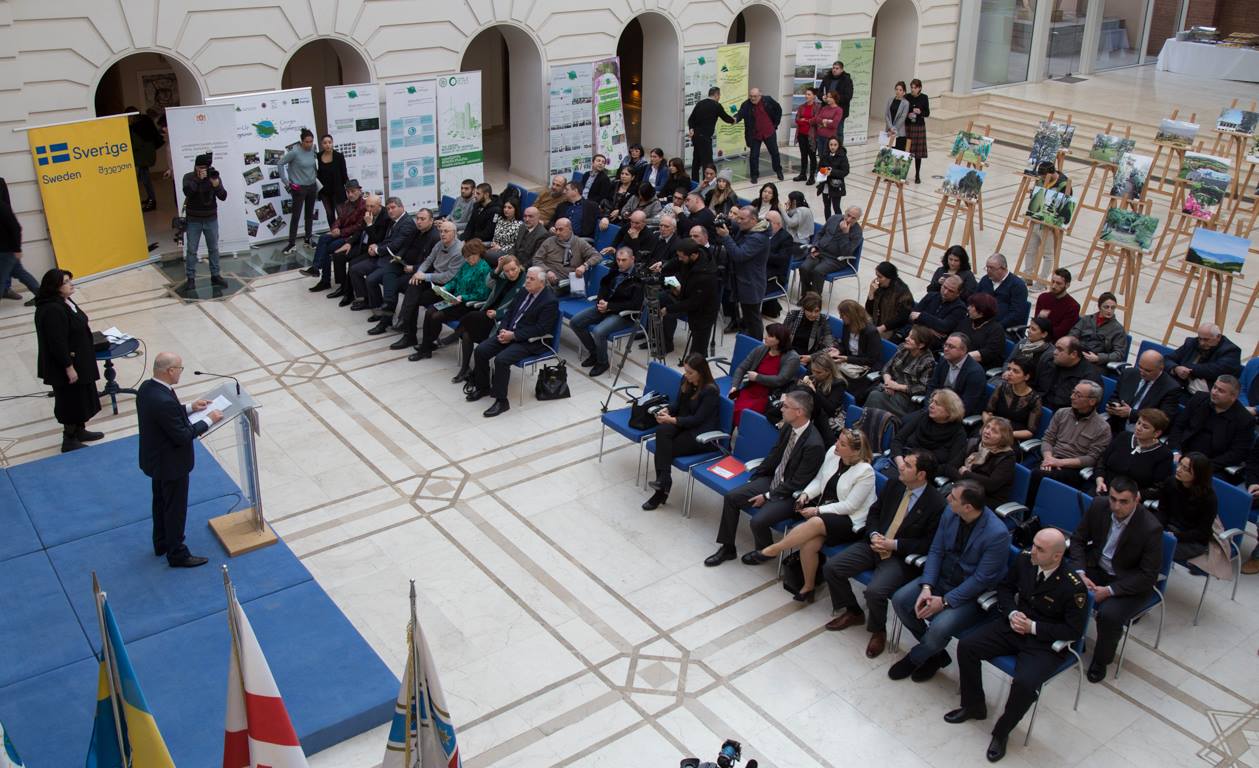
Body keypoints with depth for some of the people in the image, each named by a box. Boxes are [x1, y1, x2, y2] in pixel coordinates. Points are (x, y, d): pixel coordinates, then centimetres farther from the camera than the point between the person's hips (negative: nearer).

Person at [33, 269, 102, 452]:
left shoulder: (64, 301, 2)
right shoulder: (52, 310, -28)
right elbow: (57, 342, -27)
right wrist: (69, 367, -22)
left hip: (79, 360, 10)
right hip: (65, 365, -10)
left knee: (82, 397, 21)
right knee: (71, 400, 3)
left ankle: (79, 431, 38)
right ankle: (69, 441, 17)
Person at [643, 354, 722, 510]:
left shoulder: (711, 391, -20)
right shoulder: (686, 380, 2)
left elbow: (698, 419, -20)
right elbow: (677, 403, 13)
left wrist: (672, 420, -25)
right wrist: (667, 410, -9)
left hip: (703, 435, -7)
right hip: (683, 424, 7)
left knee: (664, 448, -24)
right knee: (661, 431, -25)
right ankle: (663, 480, -26)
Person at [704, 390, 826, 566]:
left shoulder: (814, 444, -28)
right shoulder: (787, 427, -4)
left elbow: (797, 483, -21)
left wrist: (768, 496, -16)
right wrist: (753, 478, 8)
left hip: (791, 494, -8)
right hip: (773, 479, 8)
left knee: (758, 521, -25)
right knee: (731, 498, -3)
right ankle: (727, 548, 12)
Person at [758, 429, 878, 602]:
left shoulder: (865, 472, -18)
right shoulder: (832, 453, -2)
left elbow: (850, 506, -17)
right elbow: (819, 479, 12)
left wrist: (818, 511, -19)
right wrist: (806, 494, -8)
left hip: (850, 520, -5)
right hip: (824, 507, 5)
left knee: (816, 523, -34)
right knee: (809, 544, -24)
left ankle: (772, 550, -20)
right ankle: (808, 587, -4)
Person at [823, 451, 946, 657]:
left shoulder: (936, 504, -15)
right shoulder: (893, 484, 2)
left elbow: (929, 543, -11)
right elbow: (874, 511, 15)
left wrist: (894, 545, -16)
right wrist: (874, 535, -5)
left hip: (901, 557, -6)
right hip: (874, 544, 6)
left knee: (875, 591, -30)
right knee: (831, 568, -9)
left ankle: (878, 631, 4)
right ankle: (853, 612, 17)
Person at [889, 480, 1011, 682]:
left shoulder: (997, 534, -27)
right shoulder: (950, 513, -8)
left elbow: (981, 579, -22)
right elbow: (936, 551, 0)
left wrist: (944, 601, -22)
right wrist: (927, 587, -14)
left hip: (972, 595, -6)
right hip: (942, 579, 7)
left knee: (939, 628, -28)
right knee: (899, 600, -10)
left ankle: (914, 658, 7)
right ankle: (935, 653, 9)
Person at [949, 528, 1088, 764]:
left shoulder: (1073, 587, -22)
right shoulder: (1024, 561, -7)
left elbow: (1073, 630, -16)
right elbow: (1005, 588, 10)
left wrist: (1033, 627, -19)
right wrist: (1011, 613, -9)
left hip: (1045, 643, -6)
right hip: (1014, 627, 6)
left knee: (1024, 683, -30)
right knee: (966, 646, -10)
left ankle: (1001, 732, -1)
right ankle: (974, 706, 13)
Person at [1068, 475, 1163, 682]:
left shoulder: (1151, 529, -24)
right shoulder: (1099, 506, -11)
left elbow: (1148, 576, -19)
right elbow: (1078, 540, 1)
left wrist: (1109, 591, -25)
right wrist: (1080, 573, -15)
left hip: (1130, 582, -4)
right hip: (1095, 567, 5)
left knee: (1109, 614, -30)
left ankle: (1101, 660, 1)